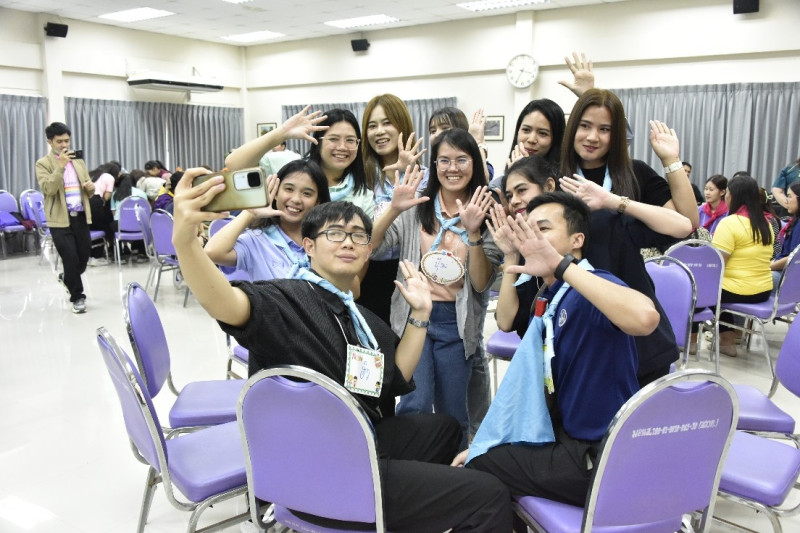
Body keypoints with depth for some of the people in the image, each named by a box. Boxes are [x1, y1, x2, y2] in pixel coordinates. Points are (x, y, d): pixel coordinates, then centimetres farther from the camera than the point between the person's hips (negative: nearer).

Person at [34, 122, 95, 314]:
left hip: (81, 216, 5)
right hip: (60, 219, -5)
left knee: (84, 257, 12)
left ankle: (67, 277, 43)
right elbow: (48, 189, -18)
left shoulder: (79, 161, 14)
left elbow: (87, 190, 21)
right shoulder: (43, 164, -3)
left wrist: (91, 186, -3)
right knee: (71, 259, -3)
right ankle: (77, 297, 14)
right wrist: (60, 166, -25)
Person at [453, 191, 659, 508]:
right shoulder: (549, 295, 5)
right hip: (571, 435, 8)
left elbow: (644, 318, -44)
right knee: (485, 453, 24)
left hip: (600, 459, -8)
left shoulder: (589, 291, -22)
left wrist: (559, 265, -42)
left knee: (474, 469, 2)